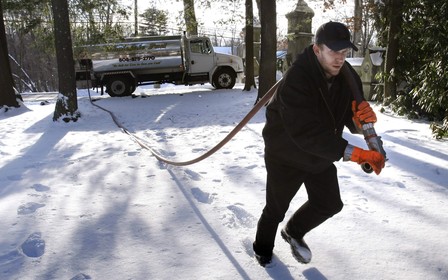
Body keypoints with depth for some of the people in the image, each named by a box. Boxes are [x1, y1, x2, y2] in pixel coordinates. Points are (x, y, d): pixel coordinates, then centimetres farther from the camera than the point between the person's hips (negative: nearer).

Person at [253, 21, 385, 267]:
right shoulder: (295, 80, -32)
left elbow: (353, 124, -6)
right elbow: (306, 133, -40)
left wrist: (364, 118, -31)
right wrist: (352, 153, -44)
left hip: (321, 156, 6)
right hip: (285, 156, -6)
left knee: (329, 204, 14)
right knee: (276, 209, 11)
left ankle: (293, 231, 43)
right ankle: (263, 249, 42)